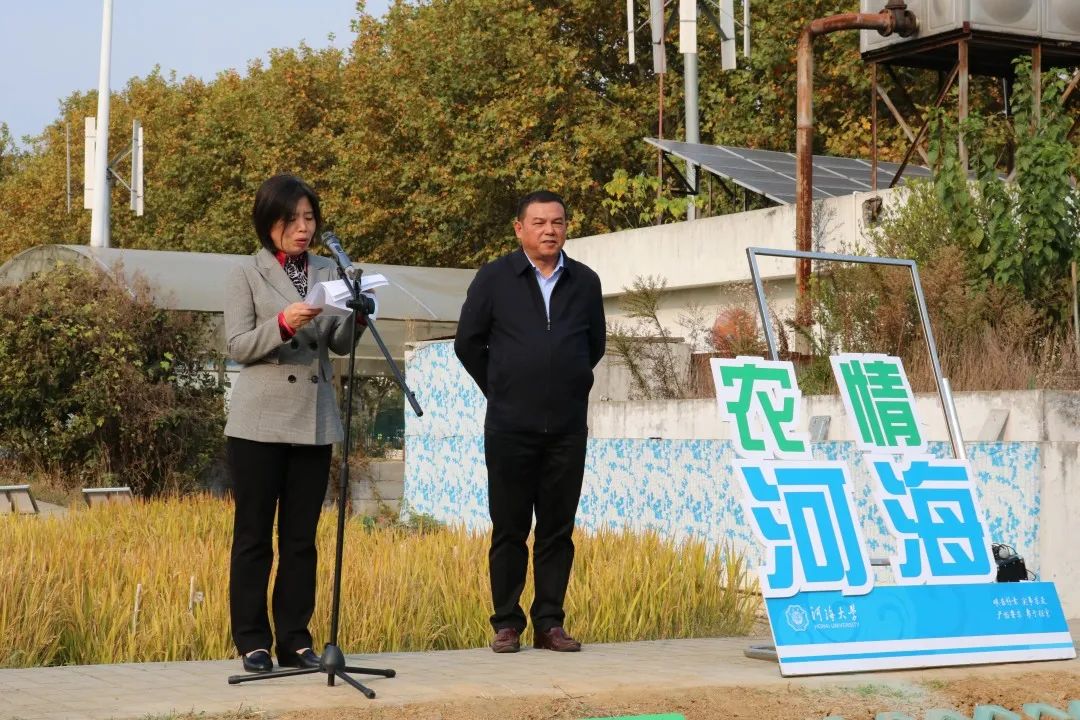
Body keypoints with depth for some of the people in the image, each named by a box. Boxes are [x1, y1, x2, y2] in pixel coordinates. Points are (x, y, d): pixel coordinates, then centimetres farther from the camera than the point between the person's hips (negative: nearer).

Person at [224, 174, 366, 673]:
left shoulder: (329, 272, 11)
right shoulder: (247, 274, 1)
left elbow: (339, 345, 6)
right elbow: (236, 346, -7)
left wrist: (356, 318, -15)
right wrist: (282, 324, -23)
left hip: (315, 422, 4)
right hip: (259, 422, -4)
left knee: (301, 537, 7)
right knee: (253, 536, 2)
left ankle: (295, 640, 13)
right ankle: (252, 642, 7)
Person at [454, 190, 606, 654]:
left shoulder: (585, 282, 9)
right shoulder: (494, 279, 1)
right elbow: (468, 342, 6)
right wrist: (501, 390, 11)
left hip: (568, 427, 2)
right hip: (510, 426, -2)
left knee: (558, 529, 5)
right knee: (509, 528, 2)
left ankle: (550, 623, 13)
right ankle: (506, 624, 10)